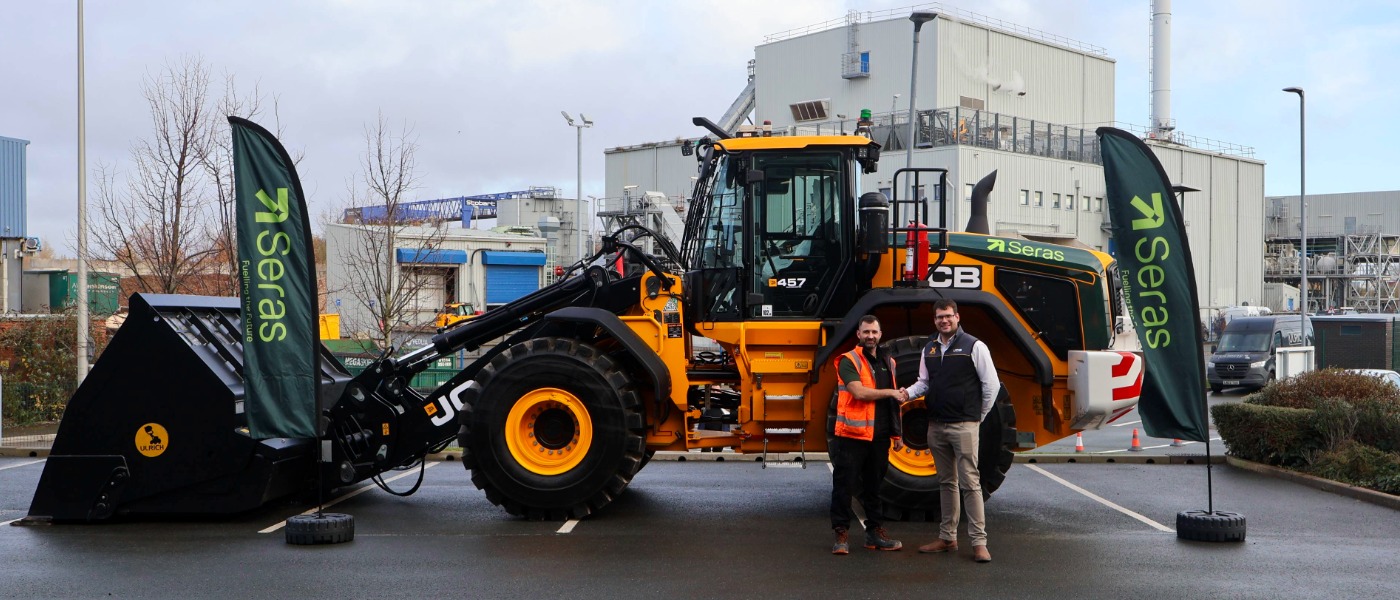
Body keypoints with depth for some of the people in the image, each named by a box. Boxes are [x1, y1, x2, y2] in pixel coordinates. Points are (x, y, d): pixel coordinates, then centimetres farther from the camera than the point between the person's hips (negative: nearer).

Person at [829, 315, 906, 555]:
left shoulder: (887, 362, 16)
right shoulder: (848, 361, -7)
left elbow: (894, 402, 22)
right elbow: (859, 392, -21)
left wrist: (896, 433, 19)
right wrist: (890, 393, -12)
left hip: (879, 436, 6)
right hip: (852, 435, -6)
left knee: (873, 486, 14)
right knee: (845, 485, -2)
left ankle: (874, 532, 21)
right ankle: (841, 534, 5)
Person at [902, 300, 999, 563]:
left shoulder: (974, 346, -5)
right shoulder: (929, 349, 12)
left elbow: (991, 384, -4)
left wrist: (978, 417, 0)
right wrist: (908, 392, -3)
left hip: (963, 425, -6)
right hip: (936, 425, 6)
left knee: (970, 483, -8)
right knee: (946, 482, 12)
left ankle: (979, 542, -6)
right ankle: (947, 538, 19)